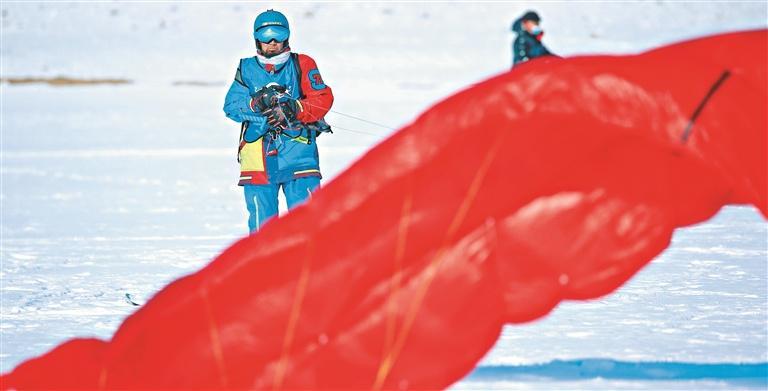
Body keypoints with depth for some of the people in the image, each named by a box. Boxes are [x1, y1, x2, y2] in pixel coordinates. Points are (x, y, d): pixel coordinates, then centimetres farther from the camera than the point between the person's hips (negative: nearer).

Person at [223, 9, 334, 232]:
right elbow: (231, 107, 2)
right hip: (258, 153, 1)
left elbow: (323, 99, -3)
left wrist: (293, 109, -19)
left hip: (297, 151, -1)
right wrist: (256, 104, -17)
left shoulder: (302, 65, 9)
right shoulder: (247, 69, 13)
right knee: (261, 221, 2)